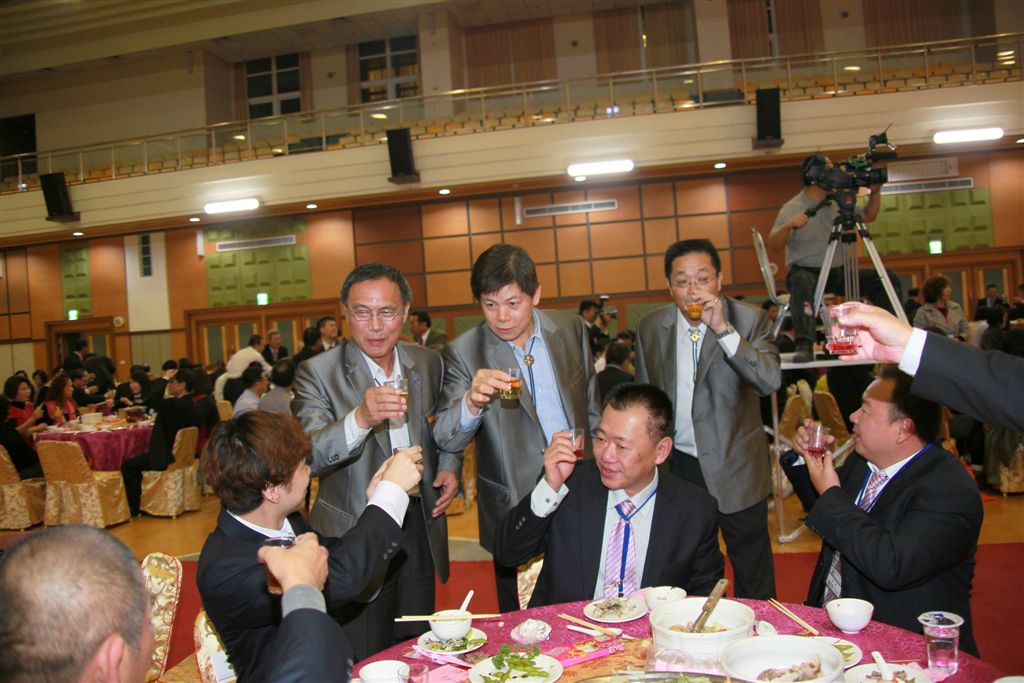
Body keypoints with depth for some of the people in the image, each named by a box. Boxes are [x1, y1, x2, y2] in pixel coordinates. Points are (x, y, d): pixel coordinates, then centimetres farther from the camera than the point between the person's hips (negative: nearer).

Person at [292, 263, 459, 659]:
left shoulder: (428, 363, 2)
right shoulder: (317, 373, -13)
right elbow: (307, 457, -25)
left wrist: (449, 467, -1)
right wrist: (360, 419, -41)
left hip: (420, 532, 4)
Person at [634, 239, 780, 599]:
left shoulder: (750, 320, -10)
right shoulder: (651, 326, -1)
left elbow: (771, 381, -25)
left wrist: (723, 329, -31)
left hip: (734, 468, -2)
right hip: (678, 465, 3)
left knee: (753, 575, 11)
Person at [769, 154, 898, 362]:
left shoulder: (838, 203, 11)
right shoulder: (792, 208, -8)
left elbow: (868, 216, 21)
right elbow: (774, 242, -17)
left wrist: (875, 191, 5)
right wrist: (789, 225, -35)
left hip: (837, 273, 7)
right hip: (806, 272, -6)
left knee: (886, 278, -5)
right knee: (802, 281, -41)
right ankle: (804, 345, -49)